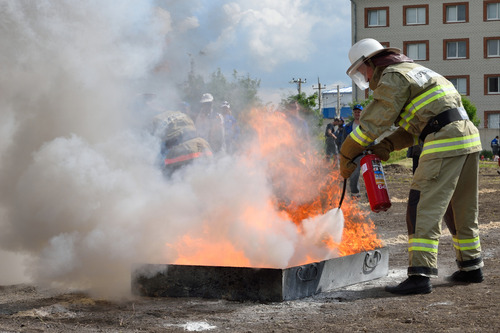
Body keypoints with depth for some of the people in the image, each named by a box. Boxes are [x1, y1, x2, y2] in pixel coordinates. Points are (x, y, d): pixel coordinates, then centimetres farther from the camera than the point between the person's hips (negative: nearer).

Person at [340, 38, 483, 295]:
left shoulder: (392, 77, -3)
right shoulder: (413, 70, 26)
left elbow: (372, 124, -6)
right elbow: (413, 128, 25)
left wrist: (345, 156, 4)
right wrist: (387, 146, 11)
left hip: (444, 143, -10)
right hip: (468, 136, 10)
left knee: (424, 209, -11)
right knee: (463, 209, 19)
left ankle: (420, 275, -16)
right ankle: (471, 266, 28)